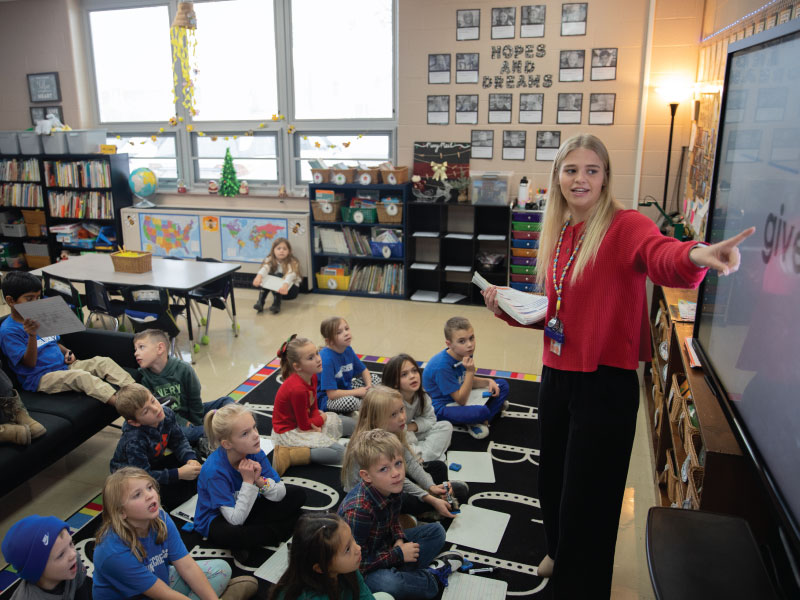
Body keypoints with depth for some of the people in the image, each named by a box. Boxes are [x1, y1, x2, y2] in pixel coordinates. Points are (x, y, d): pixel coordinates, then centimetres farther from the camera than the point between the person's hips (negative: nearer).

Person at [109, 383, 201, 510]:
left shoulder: (166, 414, -18)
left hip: (155, 461, 7)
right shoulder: (134, 441, -36)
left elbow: (179, 441, -4)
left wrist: (190, 459, -23)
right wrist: (178, 474, -34)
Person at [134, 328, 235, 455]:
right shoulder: (145, 378, -11)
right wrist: (184, 424, -18)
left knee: (227, 401, -13)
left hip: (190, 414, 1)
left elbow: (195, 400, -5)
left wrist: (197, 425, -2)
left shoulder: (183, 369, -14)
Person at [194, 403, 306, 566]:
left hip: (245, 509, 7)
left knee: (297, 495, -5)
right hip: (216, 519, -7)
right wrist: (248, 482, -31)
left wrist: (259, 480, -29)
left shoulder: (255, 453, -15)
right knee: (232, 534, -43)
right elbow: (236, 519, -31)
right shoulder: (214, 470, -31)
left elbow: (280, 494, -11)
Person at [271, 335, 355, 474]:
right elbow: (304, 425, -20)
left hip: (305, 420, 9)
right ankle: (288, 454, -14)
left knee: (349, 424, 14)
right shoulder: (297, 389, -32)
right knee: (339, 452, -18)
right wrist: (322, 418, -3)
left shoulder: (312, 376, -6)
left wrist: (316, 424, -13)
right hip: (289, 431, -9)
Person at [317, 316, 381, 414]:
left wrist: (369, 387, -9)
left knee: (376, 379, 9)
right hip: (326, 398, -8)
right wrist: (358, 392, -19)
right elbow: (331, 394, -29)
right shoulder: (326, 359, -27)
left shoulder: (348, 349, -4)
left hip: (346, 389, 8)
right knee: (352, 401, -36)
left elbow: (364, 370, 12)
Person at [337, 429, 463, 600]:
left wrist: (399, 539, -12)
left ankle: (398, 573, -9)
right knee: (388, 584, -39)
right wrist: (399, 554, -20)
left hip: (385, 544, 8)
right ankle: (432, 577, -8)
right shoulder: (358, 510, -35)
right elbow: (356, 561, -28)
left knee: (436, 531, 7)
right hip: (362, 570, -8)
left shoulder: (390, 487, -12)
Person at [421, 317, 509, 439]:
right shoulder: (442, 366, -30)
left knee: (503, 385, 7)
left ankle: (480, 422, -6)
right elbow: (461, 400, -24)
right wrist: (470, 372, -30)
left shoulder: (464, 354, -6)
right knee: (481, 411, -36)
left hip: (460, 396, 9)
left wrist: (488, 381, -6)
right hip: (442, 408, -9)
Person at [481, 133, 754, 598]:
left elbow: (660, 254, -38)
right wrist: (510, 307, -1)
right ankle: (559, 553, 54)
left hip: (605, 383, -7)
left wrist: (695, 256, -60)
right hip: (557, 376, 7)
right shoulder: (558, 234, 7)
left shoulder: (625, 226, -14)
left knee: (588, 495, 7)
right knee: (553, 477, 25)